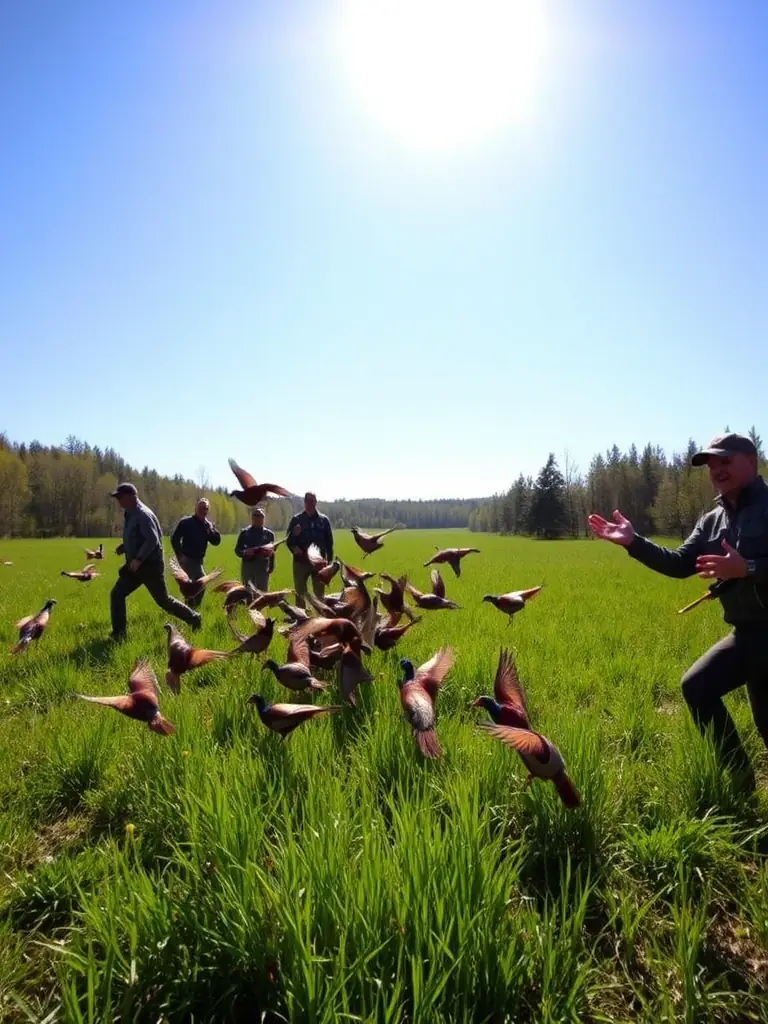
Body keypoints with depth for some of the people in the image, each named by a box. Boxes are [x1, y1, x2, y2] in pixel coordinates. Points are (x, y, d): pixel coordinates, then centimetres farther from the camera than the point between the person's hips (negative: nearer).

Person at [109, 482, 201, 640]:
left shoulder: (143, 514, -19)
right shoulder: (131, 514, 11)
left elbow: (152, 540, -27)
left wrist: (138, 559, -29)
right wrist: (125, 547, 8)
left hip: (150, 565, -9)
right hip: (135, 565, 9)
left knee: (162, 599, 1)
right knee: (117, 594, 3)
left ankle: (193, 618, 17)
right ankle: (119, 634, 9)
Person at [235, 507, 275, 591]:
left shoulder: (269, 534, 9)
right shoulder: (244, 532, 6)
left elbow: (272, 552, 8)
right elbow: (237, 550, 4)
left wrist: (271, 566, -5)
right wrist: (245, 552, -18)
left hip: (262, 567, 0)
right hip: (247, 566, 0)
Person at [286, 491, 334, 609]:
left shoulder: (323, 520, 5)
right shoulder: (296, 519, 4)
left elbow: (329, 542, 5)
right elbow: (288, 540, 5)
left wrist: (330, 560, 0)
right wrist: (294, 549, -16)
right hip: (300, 562, 0)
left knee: (320, 594, 5)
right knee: (300, 594, 6)